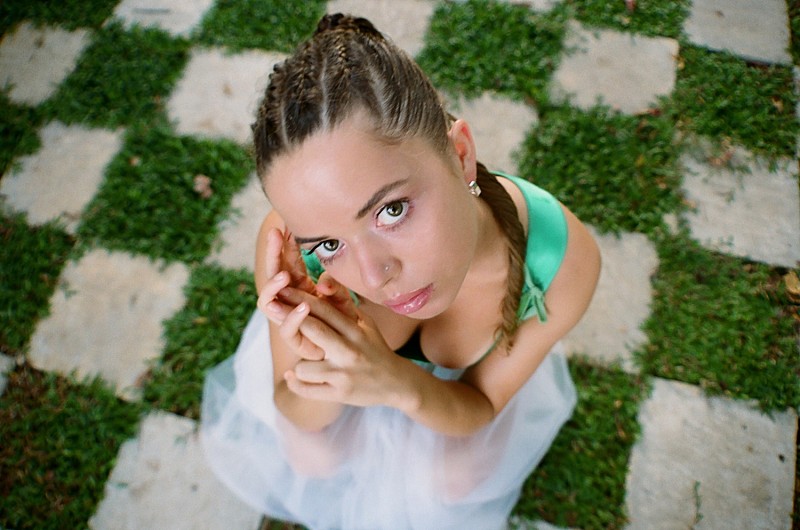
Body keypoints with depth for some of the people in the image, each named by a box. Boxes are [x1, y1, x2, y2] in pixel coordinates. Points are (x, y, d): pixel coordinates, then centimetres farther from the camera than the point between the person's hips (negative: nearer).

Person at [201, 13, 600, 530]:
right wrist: (317, 371, -46)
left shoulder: (565, 258, -42)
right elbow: (302, 417, -22)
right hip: (347, 350, 0)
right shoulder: (292, 246, -42)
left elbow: (479, 407, -21)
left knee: (452, 482, 16)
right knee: (312, 460, 15)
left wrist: (400, 386, -44)